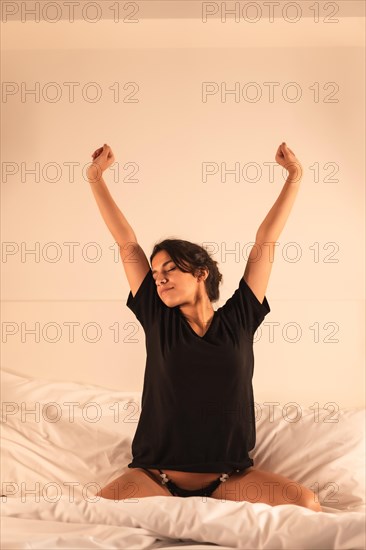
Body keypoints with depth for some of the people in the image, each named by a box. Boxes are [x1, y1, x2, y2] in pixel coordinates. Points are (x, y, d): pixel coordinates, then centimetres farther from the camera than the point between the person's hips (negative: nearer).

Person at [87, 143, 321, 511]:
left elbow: (265, 243, 8)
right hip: (156, 476, -1)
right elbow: (127, 245, 8)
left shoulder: (238, 320, 5)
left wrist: (294, 177, 13)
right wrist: (95, 178, 12)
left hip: (227, 478, 1)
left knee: (305, 504, -21)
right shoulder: (157, 319, 6)